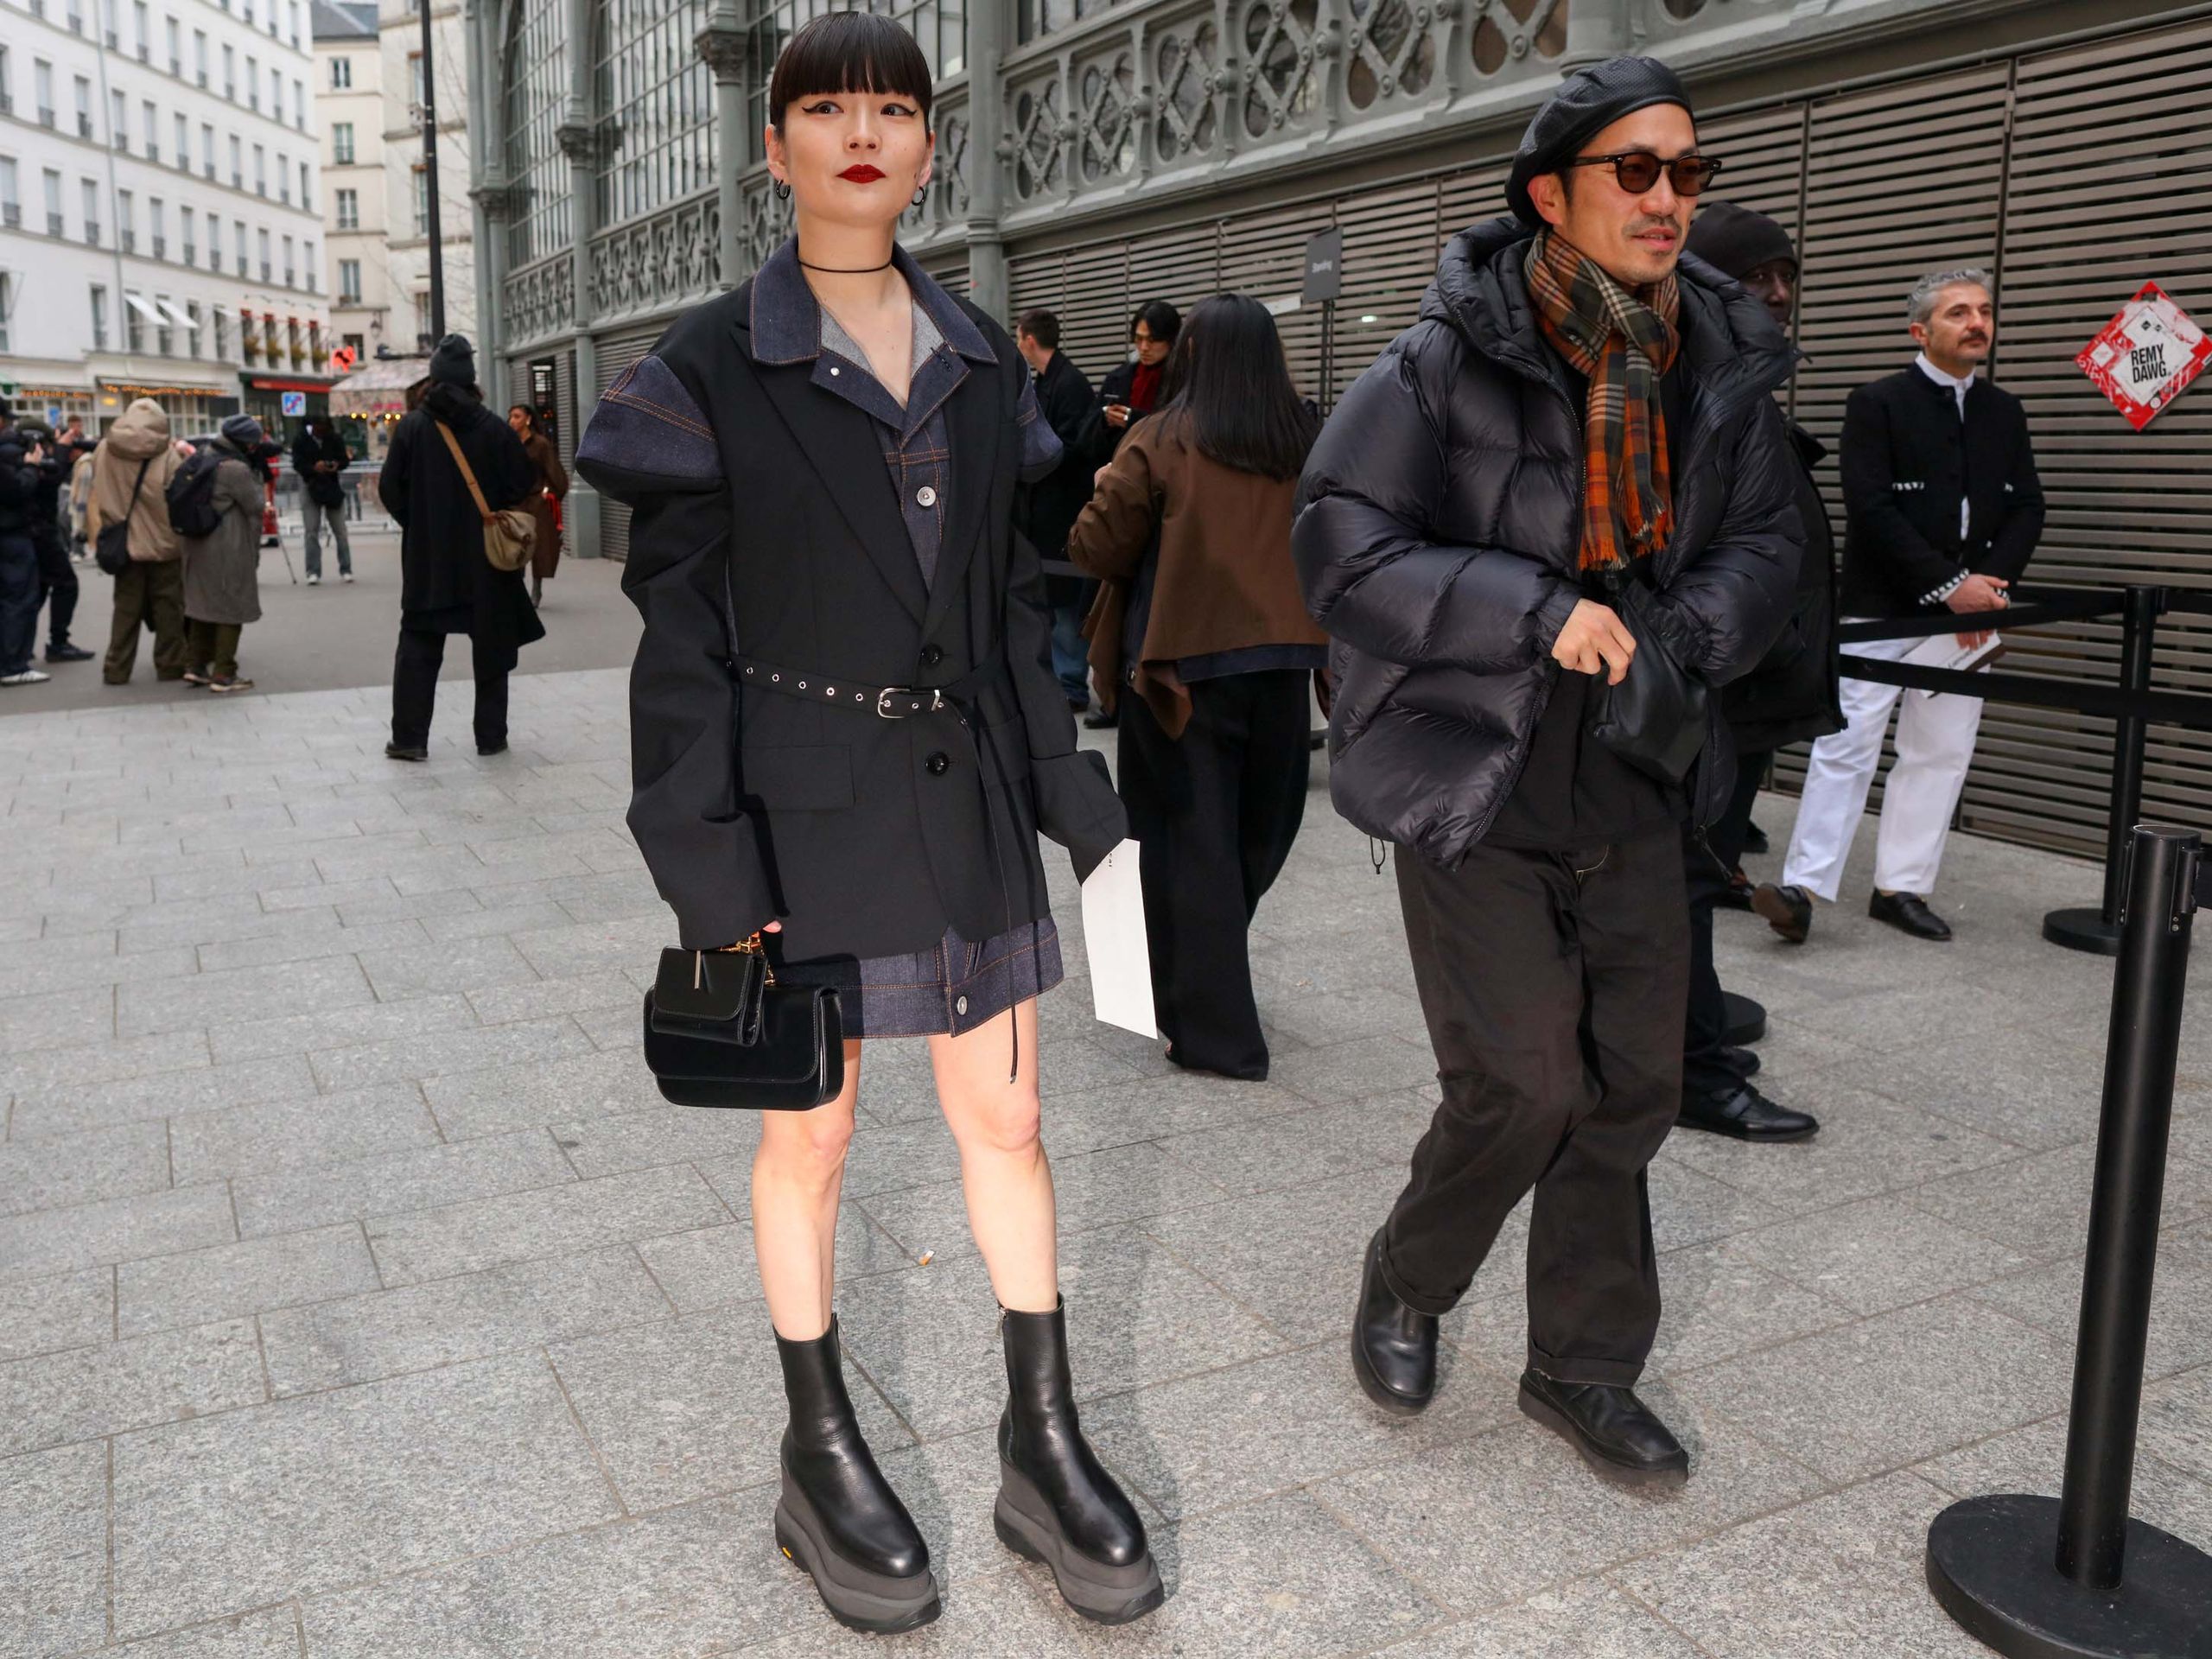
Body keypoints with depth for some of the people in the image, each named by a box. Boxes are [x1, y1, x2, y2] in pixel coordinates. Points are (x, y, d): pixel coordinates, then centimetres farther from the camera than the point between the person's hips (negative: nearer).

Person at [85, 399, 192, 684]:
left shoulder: (104, 450, 0)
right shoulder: (168, 455, -12)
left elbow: (95, 494, 4)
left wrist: (99, 535, 9)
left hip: (124, 543, 3)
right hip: (163, 542, -3)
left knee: (126, 606, 11)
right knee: (168, 606, 9)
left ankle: (117, 668, 11)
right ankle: (170, 664, 12)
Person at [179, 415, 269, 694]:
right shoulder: (237, 469, -18)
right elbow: (255, 505, -10)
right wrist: (257, 472, -1)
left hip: (199, 545, 9)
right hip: (229, 551, -9)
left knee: (202, 604, 17)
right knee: (231, 610, -1)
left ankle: (196, 666, 21)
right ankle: (224, 675, 1)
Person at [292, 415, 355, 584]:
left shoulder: (335, 439, -2)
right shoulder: (300, 441, -7)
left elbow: (345, 459, 0)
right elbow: (297, 464, -12)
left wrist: (337, 465, -24)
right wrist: (313, 468, -32)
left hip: (332, 486, 1)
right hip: (310, 486, -1)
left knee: (340, 530, 3)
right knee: (311, 531, -3)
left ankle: (345, 570, 10)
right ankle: (313, 572, -2)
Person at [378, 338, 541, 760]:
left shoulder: (411, 426, -5)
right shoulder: (496, 428, -6)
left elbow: (390, 488, -5)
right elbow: (520, 487, -5)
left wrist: (417, 523, 11)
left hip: (426, 557, 0)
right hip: (486, 555, 0)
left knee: (418, 645, 8)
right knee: (490, 646, 10)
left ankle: (410, 737, 5)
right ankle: (491, 736, 13)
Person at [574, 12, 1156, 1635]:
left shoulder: (981, 360, 8)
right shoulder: (710, 370, -5)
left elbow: (1014, 599, 11)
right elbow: (678, 631, -7)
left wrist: (1073, 799, 8)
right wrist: (711, 870, -13)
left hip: (964, 791, 4)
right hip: (800, 803, -4)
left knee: (1005, 1113, 9)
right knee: (809, 1133, 9)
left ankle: (1045, 1445, 25)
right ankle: (822, 1457, 28)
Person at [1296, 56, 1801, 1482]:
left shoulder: (1722, 366, 4)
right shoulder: (1446, 364, -13)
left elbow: (1765, 546, 10)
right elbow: (1343, 556, -16)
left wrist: (1678, 640, -12)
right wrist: (1539, 613, -24)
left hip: (1635, 792, 6)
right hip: (1476, 790, -5)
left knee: (1633, 1086, 10)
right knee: (1523, 1085, -3)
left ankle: (1587, 1367, 29)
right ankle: (1405, 1288, 28)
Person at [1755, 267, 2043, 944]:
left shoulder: (2005, 412, 13)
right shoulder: (1877, 403, -3)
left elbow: (2028, 509, 9)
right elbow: (1871, 509, -12)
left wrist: (1988, 583, -9)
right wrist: (1947, 584, -16)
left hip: (1971, 613, 5)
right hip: (1881, 608, -5)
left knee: (1942, 753, 5)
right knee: (1846, 746, -8)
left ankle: (1900, 887, 12)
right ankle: (1802, 887, -8)